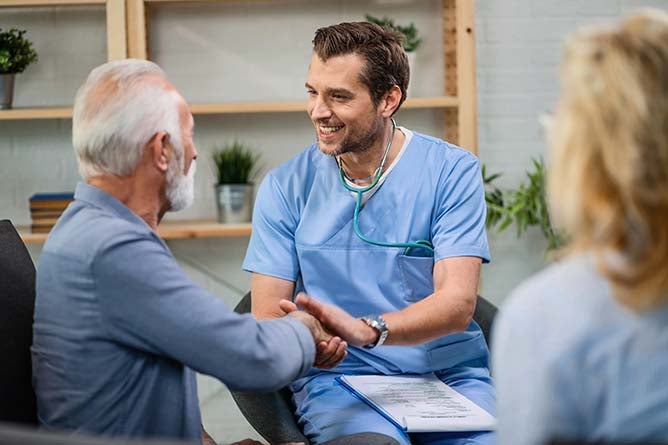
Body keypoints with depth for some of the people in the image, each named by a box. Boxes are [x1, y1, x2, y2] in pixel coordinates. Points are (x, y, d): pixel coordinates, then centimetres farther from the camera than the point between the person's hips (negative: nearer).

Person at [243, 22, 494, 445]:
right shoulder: (286, 187, 4)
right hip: (339, 380, 0)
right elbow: (266, 318, 0)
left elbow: (457, 303, -11)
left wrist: (365, 329, -30)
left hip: (449, 374, 0)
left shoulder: (453, 171, -1)